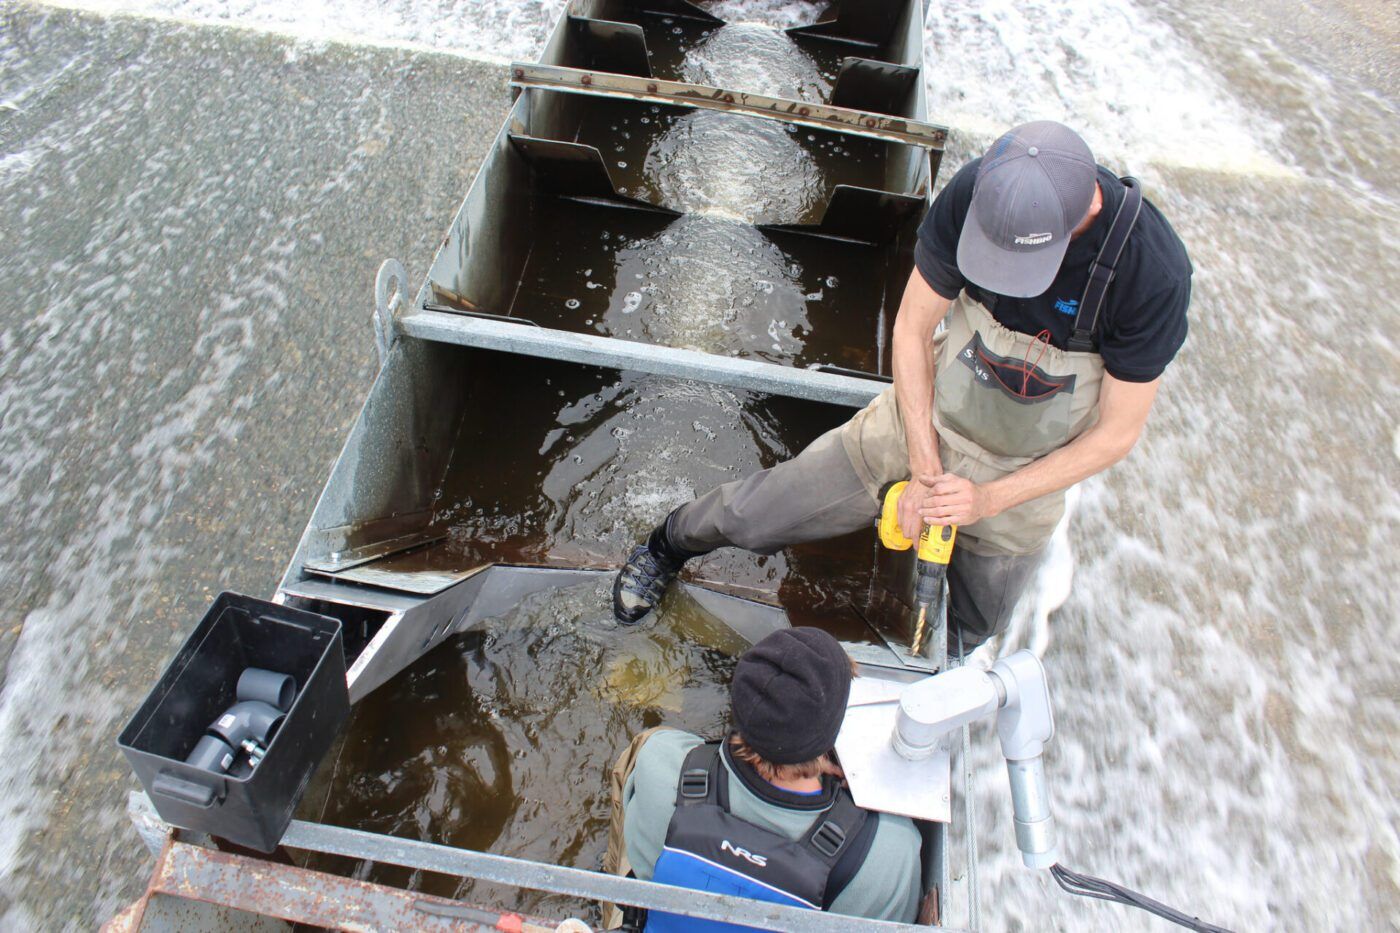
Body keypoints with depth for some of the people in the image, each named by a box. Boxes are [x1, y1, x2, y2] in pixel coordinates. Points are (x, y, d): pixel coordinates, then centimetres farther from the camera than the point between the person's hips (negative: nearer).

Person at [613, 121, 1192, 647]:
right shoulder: (975, 193, -25)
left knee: (969, 634, 17)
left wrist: (991, 498, -21)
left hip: (1022, 477, 0)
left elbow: (1117, 431, -17)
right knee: (753, 515, 8)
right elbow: (912, 328, -12)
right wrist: (922, 462, -16)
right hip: (922, 421, 1)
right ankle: (670, 546, 41)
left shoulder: (1155, 273, -29)